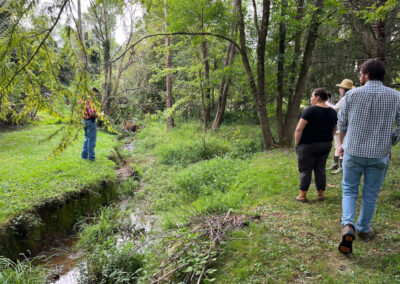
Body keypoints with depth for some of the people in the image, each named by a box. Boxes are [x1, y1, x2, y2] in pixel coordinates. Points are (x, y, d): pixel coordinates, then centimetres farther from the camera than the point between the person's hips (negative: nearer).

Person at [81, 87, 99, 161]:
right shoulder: (90, 100, -19)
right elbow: (92, 113, -27)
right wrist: (99, 115, -11)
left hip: (84, 120, 9)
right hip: (91, 121, -9)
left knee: (87, 138, 20)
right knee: (92, 139, 0)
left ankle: (84, 155, 24)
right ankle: (91, 157, 6)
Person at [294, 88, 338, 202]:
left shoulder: (310, 110, -16)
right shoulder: (333, 112, 6)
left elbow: (299, 129, -18)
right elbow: (333, 130, 13)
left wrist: (297, 144, -8)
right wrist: (326, 141, 19)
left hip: (308, 146, -6)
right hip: (326, 145, 6)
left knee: (305, 170, 3)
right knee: (320, 169, 14)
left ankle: (302, 195, 10)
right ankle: (321, 194, 19)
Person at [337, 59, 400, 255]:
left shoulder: (352, 94, -6)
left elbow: (342, 124, 1)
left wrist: (342, 144, 15)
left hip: (353, 152, -1)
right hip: (379, 154, 1)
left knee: (349, 190, 13)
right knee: (370, 195, 15)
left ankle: (348, 226, -7)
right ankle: (363, 230, 29)